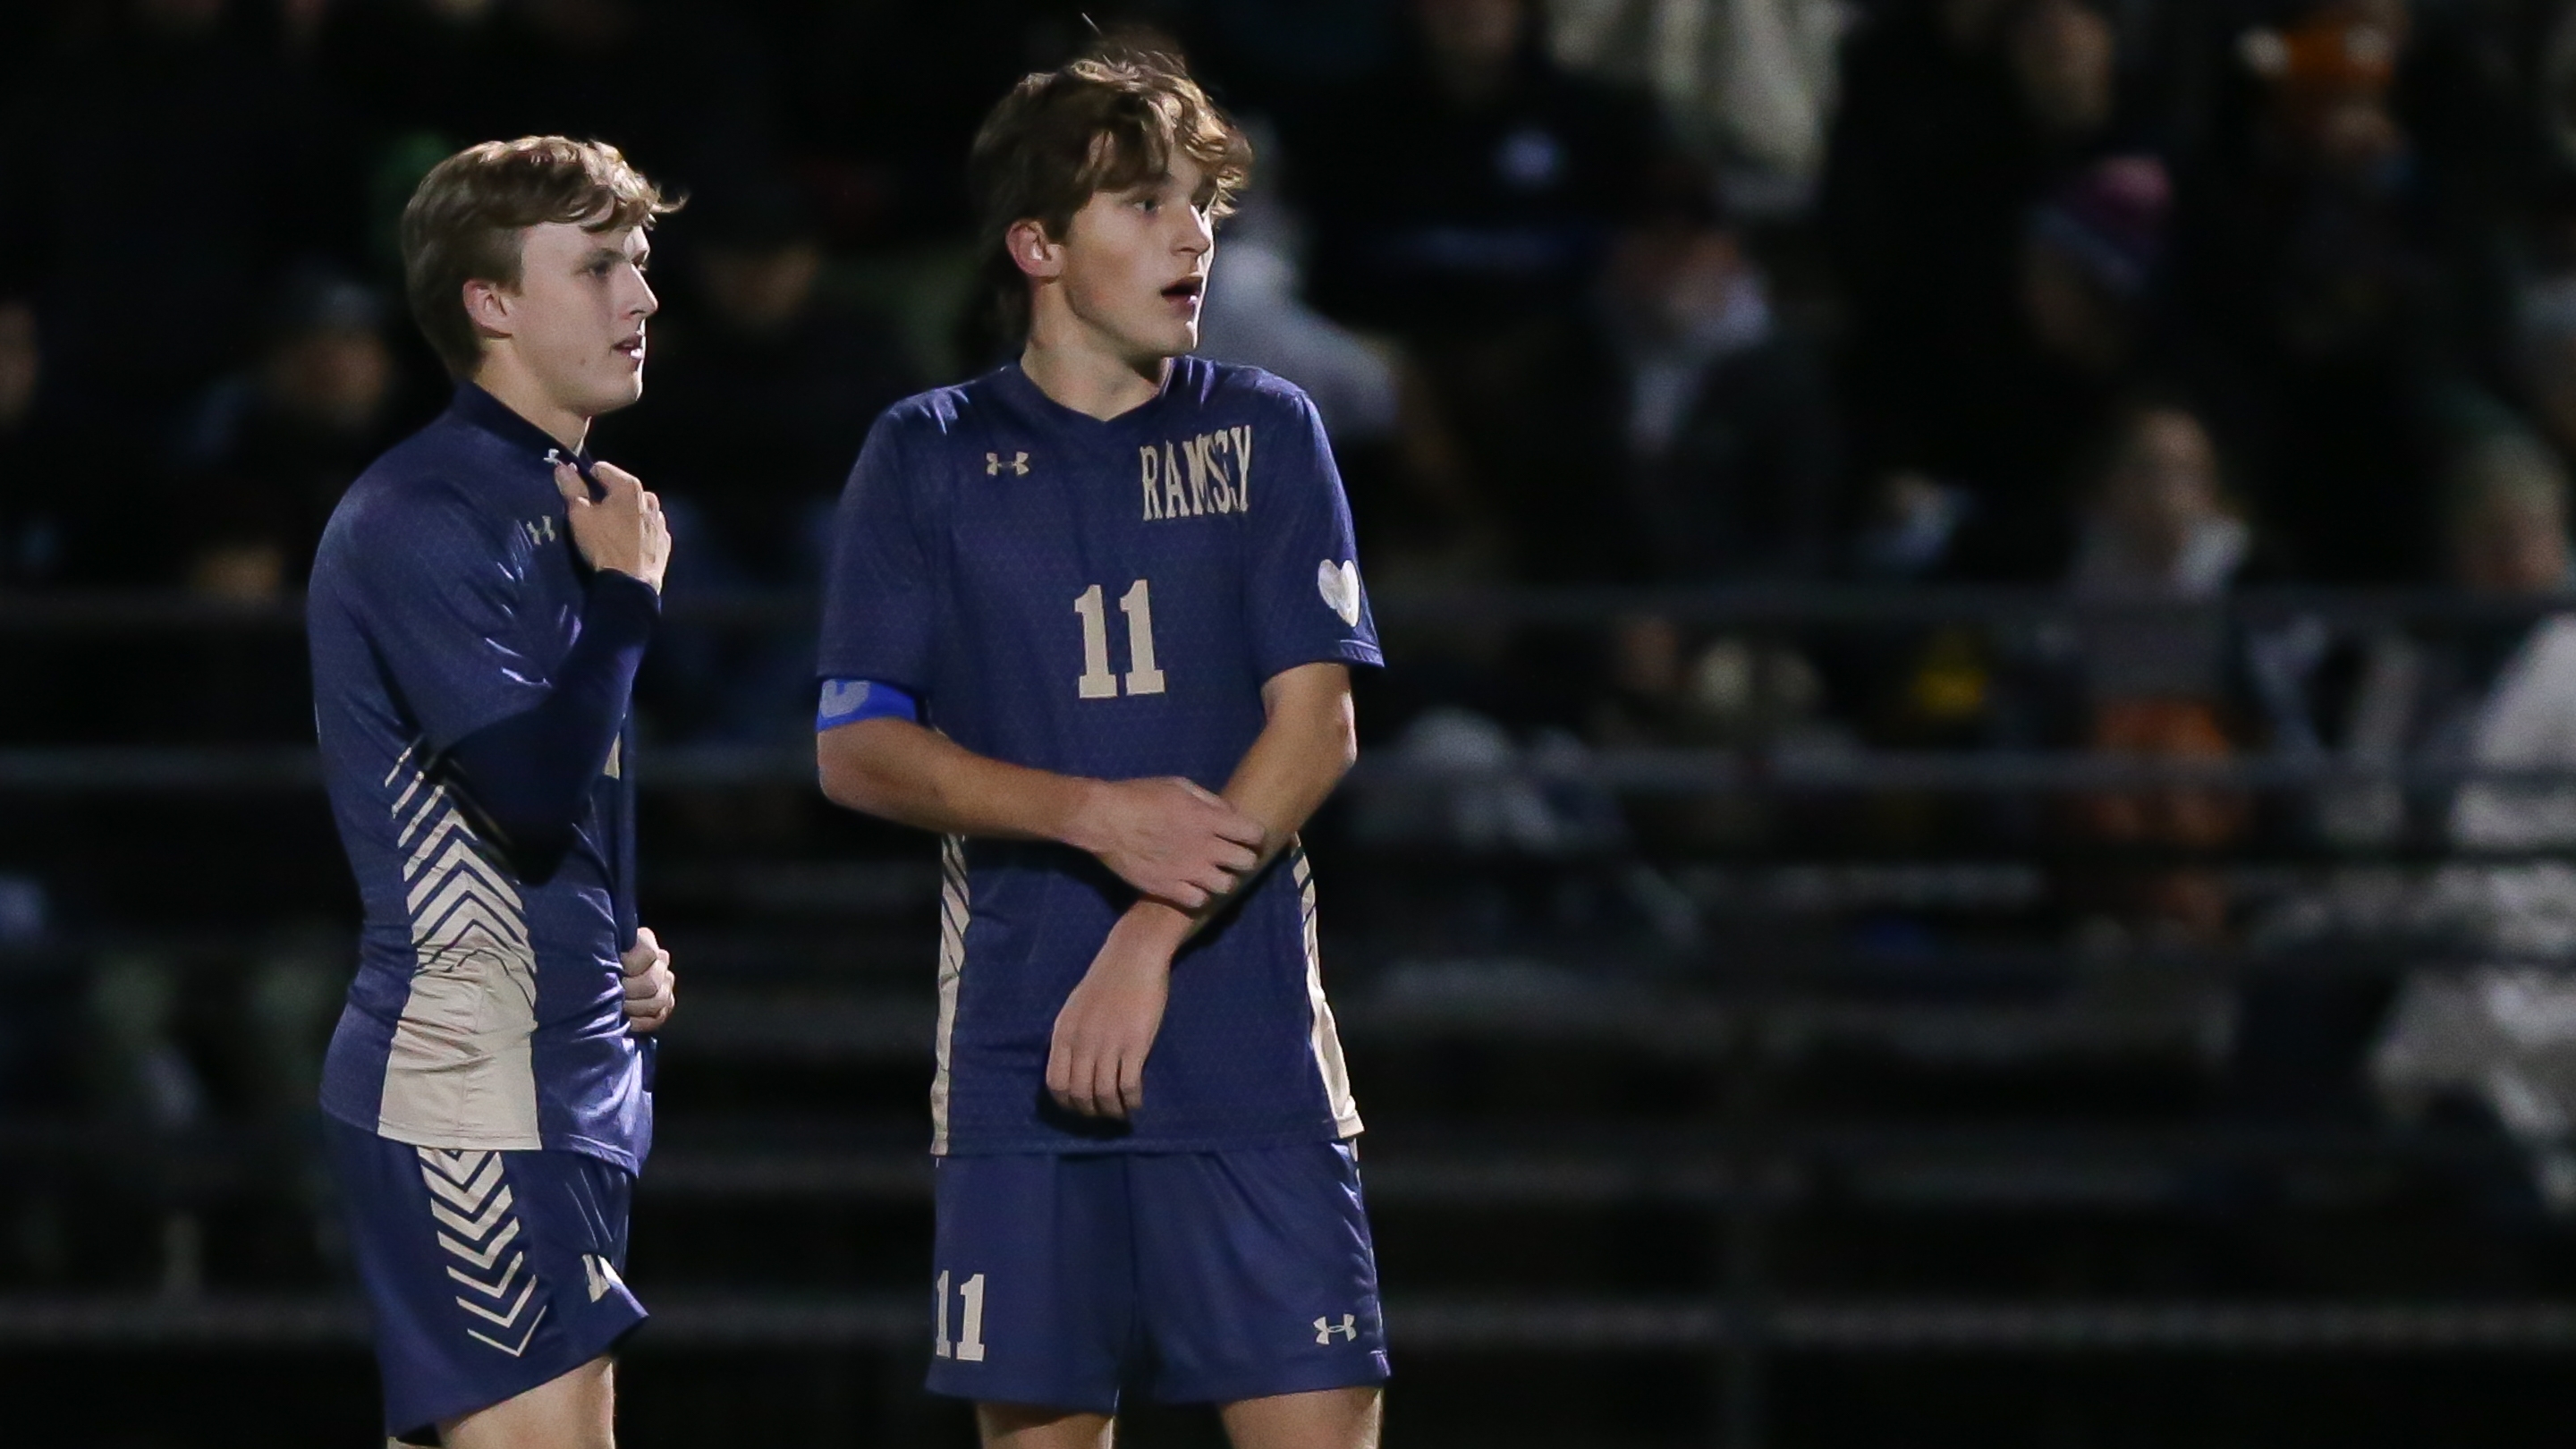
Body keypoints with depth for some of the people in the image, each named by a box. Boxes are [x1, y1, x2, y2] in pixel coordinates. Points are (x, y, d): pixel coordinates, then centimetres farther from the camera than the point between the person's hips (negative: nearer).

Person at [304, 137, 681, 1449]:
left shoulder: (563, 504, 17)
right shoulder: (423, 515, -13)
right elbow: (532, 788, -24)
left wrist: (622, 952, 11)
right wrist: (627, 592, -10)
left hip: (567, 1080, 9)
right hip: (471, 1091, -9)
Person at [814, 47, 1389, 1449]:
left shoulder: (1264, 434, 6)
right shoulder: (927, 459, 6)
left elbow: (1315, 726, -1)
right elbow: (857, 751, 1)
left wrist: (1153, 942, -12)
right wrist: (1096, 816, -13)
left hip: (1249, 1055, 0)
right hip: (1017, 1056, 0)